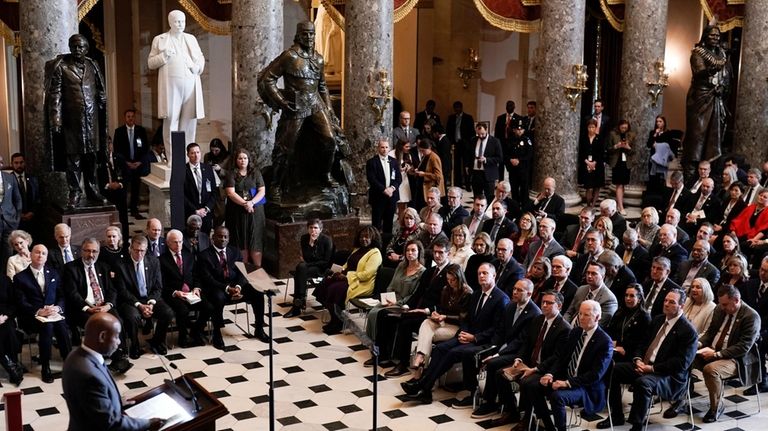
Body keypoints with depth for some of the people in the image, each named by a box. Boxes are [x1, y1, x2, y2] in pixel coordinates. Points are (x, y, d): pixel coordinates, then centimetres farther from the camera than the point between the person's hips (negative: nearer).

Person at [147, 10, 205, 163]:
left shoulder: (191, 39, 19)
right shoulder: (159, 40, 11)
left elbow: (201, 58, 21)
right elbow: (151, 63, 9)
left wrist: (197, 67, -1)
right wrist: (164, 56, -9)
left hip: (191, 85, 3)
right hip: (171, 85, -3)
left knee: (189, 121, -1)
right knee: (171, 120, -7)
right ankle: (172, 160, -6)